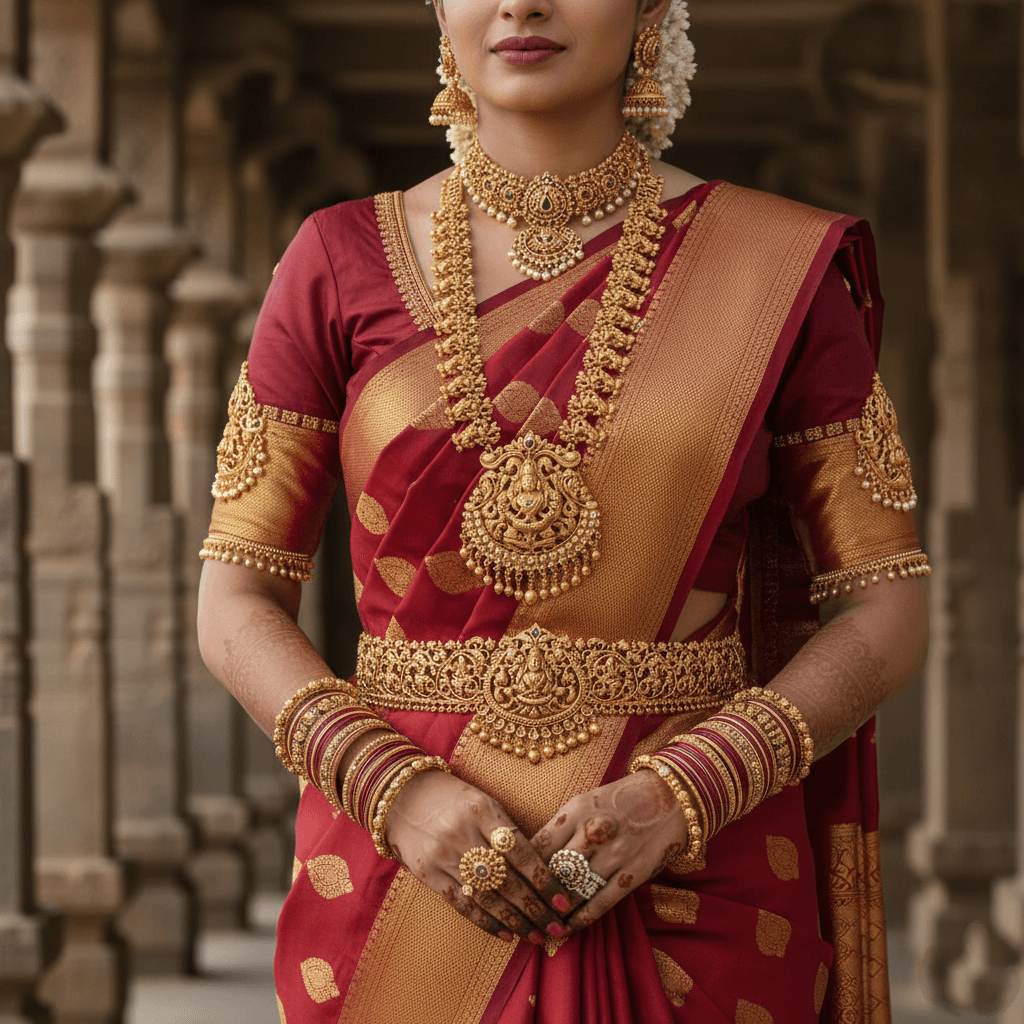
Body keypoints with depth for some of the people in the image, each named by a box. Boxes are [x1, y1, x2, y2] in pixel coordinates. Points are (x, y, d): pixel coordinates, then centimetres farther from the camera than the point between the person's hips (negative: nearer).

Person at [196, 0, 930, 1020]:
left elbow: (884, 614, 0)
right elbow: (237, 604, 3)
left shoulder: (779, 266, 0)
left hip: (691, 897, 0)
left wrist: (675, 797, -14)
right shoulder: (341, 261, 2)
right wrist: (400, 793, -13)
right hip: (400, 873, 1)